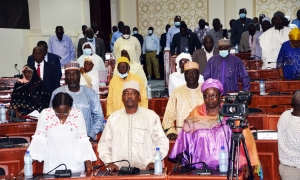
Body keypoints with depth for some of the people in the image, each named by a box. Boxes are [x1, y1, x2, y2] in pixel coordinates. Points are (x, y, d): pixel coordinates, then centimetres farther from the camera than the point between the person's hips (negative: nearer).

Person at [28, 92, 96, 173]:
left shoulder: (77, 114, -7)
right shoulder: (45, 114, -8)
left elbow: (83, 139, -1)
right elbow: (39, 139, -3)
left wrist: (88, 160, -7)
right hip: (52, 167, 0)